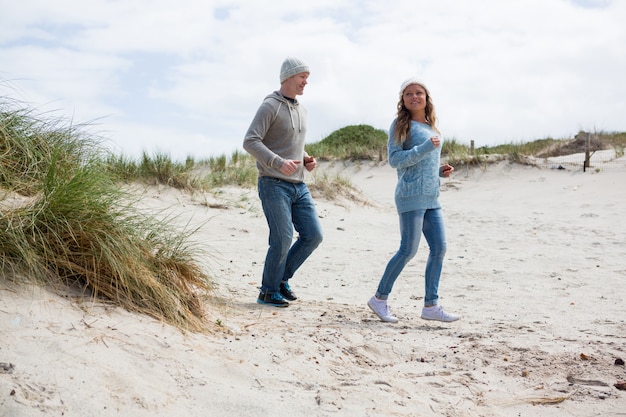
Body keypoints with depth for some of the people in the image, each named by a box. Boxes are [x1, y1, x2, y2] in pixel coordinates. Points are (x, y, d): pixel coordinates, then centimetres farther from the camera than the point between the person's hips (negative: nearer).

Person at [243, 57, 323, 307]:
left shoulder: (301, 110, 18)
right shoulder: (270, 106, -8)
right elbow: (250, 141, -17)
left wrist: (306, 160, 7)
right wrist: (279, 163, -27)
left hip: (299, 186, 8)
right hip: (274, 185, -8)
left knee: (313, 235, 3)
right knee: (283, 239, -9)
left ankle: (282, 278, 20)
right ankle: (268, 292, 9)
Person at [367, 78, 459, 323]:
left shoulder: (431, 127, 19)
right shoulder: (401, 125, -3)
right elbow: (395, 160, -12)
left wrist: (440, 171, 8)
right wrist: (425, 147, -19)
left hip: (432, 198, 7)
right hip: (411, 195, -7)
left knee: (439, 248, 1)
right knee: (409, 250, -6)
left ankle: (431, 305, 9)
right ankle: (379, 299, 9)